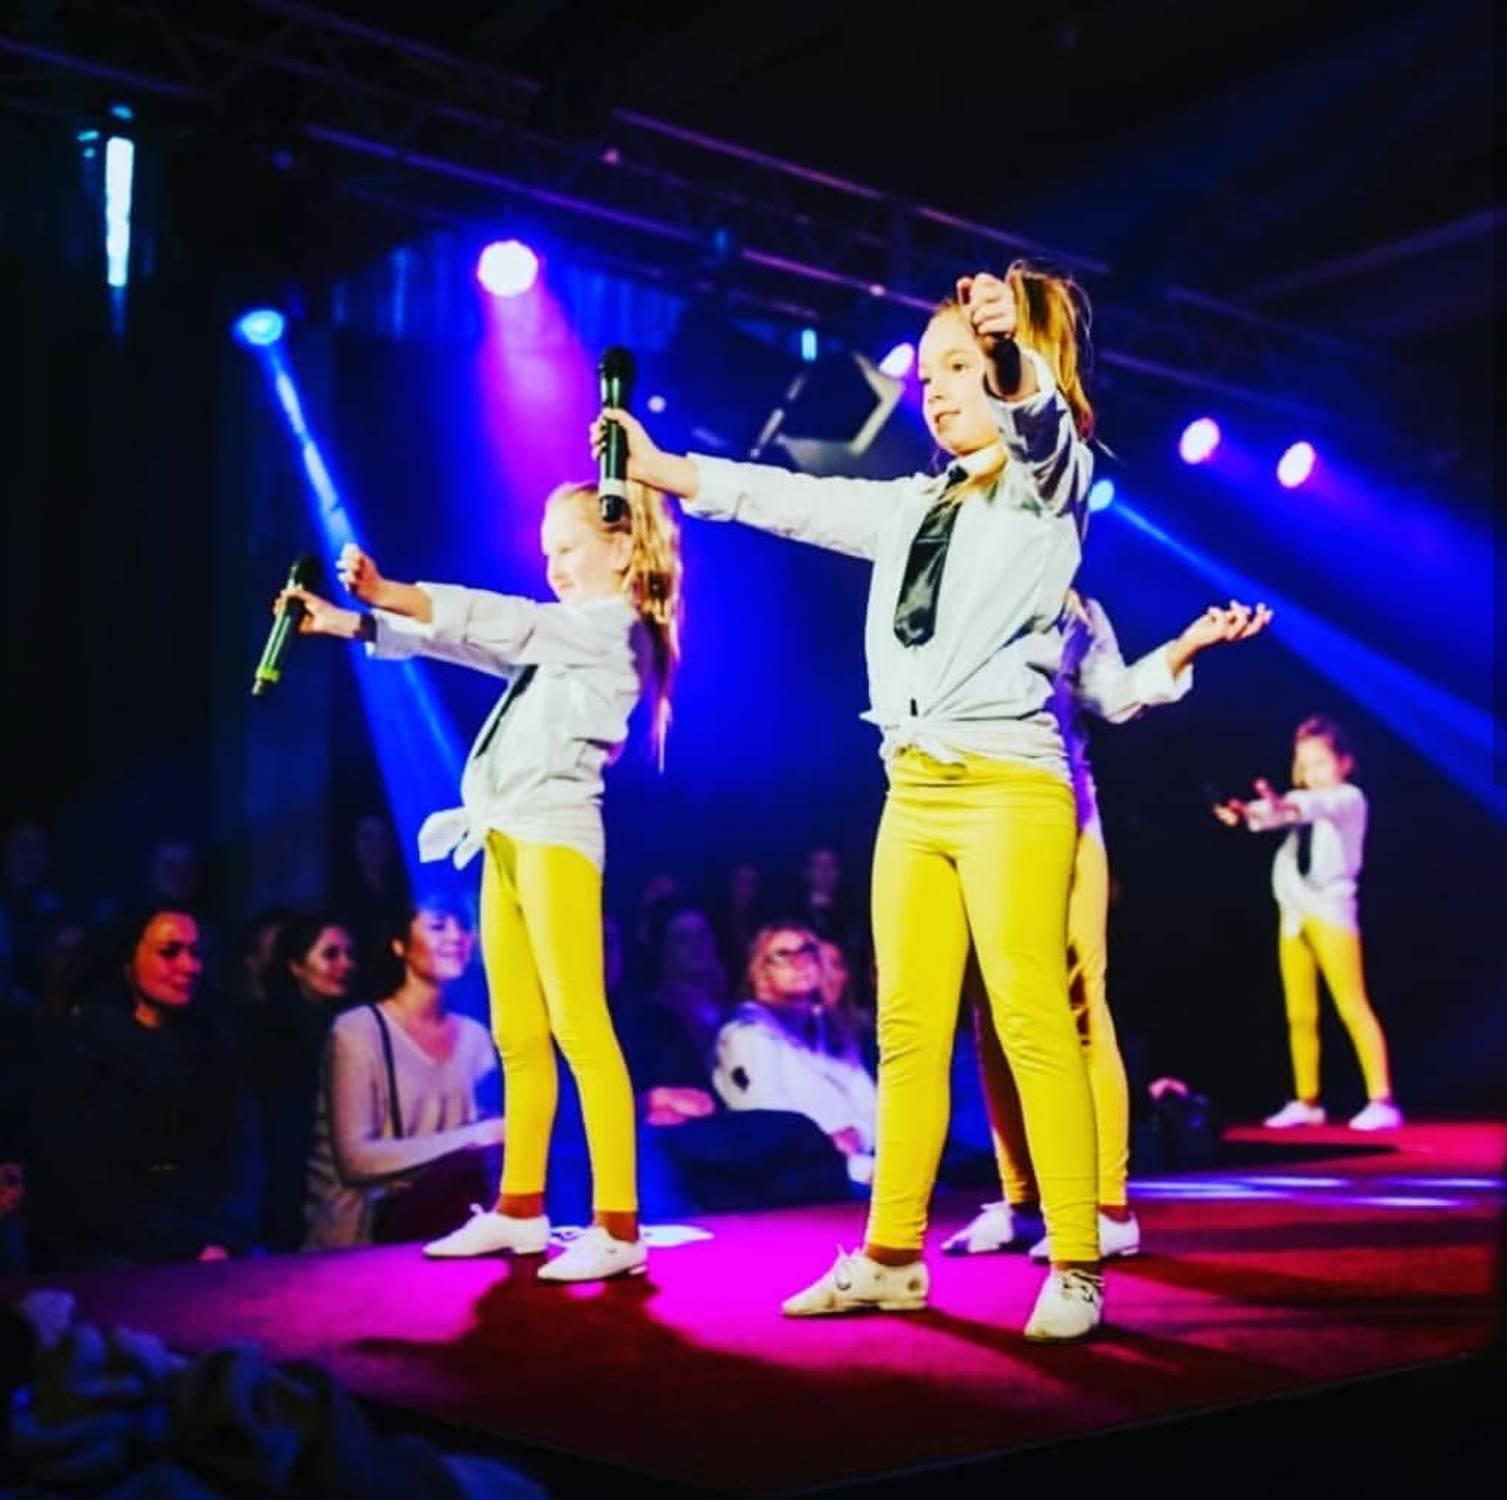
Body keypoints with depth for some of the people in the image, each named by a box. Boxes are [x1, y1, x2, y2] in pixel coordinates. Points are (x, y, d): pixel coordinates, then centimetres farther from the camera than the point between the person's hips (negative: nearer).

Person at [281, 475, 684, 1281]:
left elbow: (499, 621, -14)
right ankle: (519, 1210, 16)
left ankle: (617, 1226, -12)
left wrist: (386, 591, -22)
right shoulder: (557, 634, 24)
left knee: (579, 1027, -12)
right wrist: (343, 621, 12)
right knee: (517, 1037, 10)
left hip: (556, 831, -9)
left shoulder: (613, 627, -2)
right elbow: (467, 640, 20)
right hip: (507, 836, 9)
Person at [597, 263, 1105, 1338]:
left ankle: (1076, 1268, -4)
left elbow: (1035, 417, -18)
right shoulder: (914, 506, 21)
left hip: (1012, 784, -6)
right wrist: (664, 471, 9)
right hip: (915, 787, 7)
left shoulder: (1049, 479, 3)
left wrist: (1012, 346, -39)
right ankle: (892, 1257, 13)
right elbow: (795, 501, 16)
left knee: (1033, 1021, -10)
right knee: (909, 1029, 7)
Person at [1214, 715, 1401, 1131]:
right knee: (1299, 1015, 7)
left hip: (1329, 907, -7)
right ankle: (1306, 1102, 14)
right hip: (1294, 912, 7)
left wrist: (1282, 803, -43)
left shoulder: (1349, 799, 2)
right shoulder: (1299, 804, 22)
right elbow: (1273, 814, 2)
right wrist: (1244, 813, -22)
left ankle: (1381, 1101, -15)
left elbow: (1316, 806, -21)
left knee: (1352, 1006, -13)